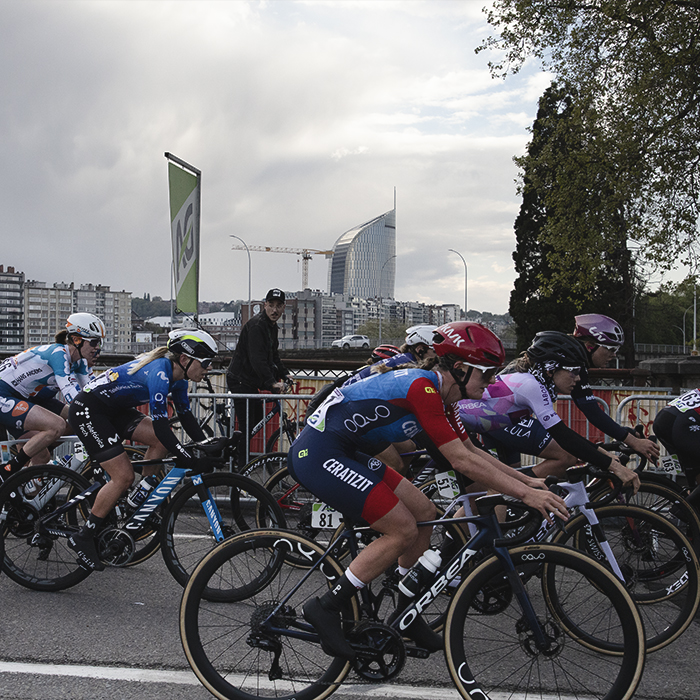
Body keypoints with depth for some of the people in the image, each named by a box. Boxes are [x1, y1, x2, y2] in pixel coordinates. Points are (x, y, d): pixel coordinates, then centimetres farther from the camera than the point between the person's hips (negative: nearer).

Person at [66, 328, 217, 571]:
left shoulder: (177, 376, 0)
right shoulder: (159, 373, -29)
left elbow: (186, 417, 9)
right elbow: (160, 425, -31)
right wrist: (191, 462, -31)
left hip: (114, 409, 9)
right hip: (87, 411, -9)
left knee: (162, 442, -4)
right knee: (124, 476, -13)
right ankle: (83, 539, -2)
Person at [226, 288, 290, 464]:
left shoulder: (272, 326, 12)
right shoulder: (256, 325, -20)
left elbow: (273, 356, 22)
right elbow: (257, 359, -29)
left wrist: (284, 374, 11)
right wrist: (272, 383, -34)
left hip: (250, 381, 10)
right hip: (240, 380, -10)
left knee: (257, 419, 16)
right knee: (246, 425, -9)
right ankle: (242, 467, -3)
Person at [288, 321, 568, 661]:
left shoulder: (439, 396, 9)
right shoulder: (422, 387, -21)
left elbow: (471, 452, 17)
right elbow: (461, 461, -24)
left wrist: (527, 480, 12)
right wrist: (524, 494, -22)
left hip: (344, 452, 10)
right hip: (318, 453, -10)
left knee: (424, 512, 8)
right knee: (403, 530, -12)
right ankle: (325, 609, -4)